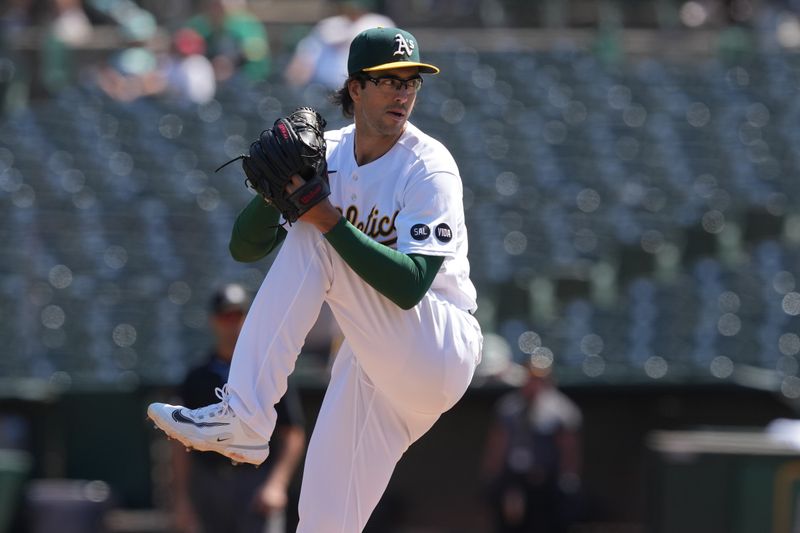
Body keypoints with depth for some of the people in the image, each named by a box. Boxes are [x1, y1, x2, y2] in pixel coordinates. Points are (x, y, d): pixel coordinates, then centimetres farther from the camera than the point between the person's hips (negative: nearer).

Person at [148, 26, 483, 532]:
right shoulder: (327, 154, 5)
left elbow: (410, 286, -25)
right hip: (375, 361, 6)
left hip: (439, 354, -6)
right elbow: (246, 248, 1)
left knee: (310, 238, -21)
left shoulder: (430, 168, -14)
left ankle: (243, 416, -26)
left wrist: (325, 217, -27)